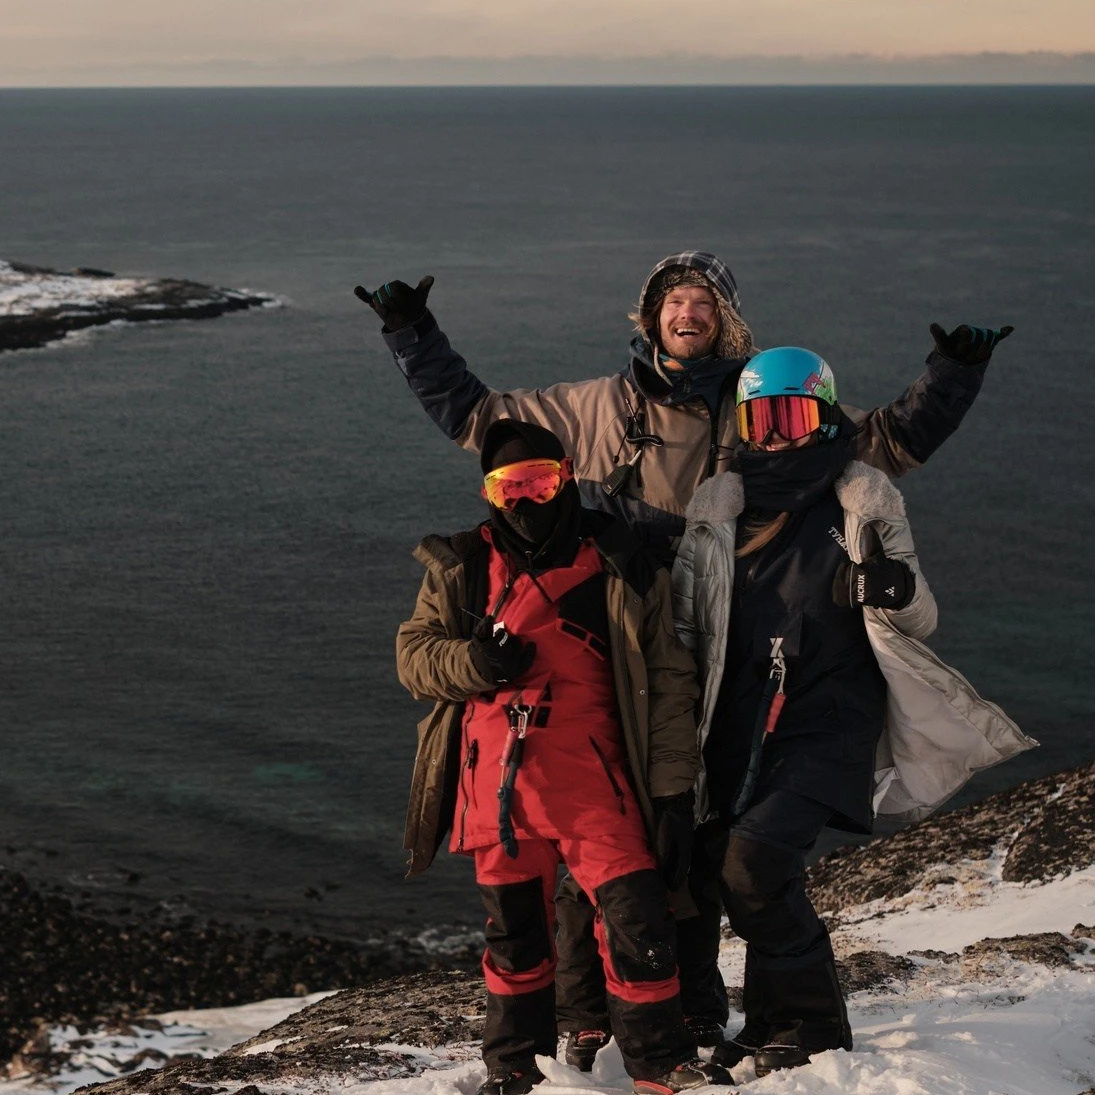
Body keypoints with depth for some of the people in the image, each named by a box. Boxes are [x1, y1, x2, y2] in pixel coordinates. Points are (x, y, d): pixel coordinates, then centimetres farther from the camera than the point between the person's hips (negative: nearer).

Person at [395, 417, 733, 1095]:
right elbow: (413, 652, 11)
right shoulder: (460, 570, 9)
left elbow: (668, 683, 4)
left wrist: (673, 789, -2)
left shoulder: (623, 571, 3)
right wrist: (469, 663, -12)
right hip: (495, 782, 2)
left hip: (591, 780, -2)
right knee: (514, 929, 12)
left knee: (637, 913, -11)